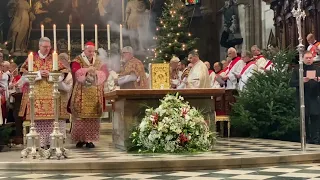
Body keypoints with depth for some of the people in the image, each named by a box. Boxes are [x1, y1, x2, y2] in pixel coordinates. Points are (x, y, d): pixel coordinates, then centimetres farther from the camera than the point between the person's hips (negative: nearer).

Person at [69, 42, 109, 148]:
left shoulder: (98, 62, 16)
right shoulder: (77, 61, 4)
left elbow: (104, 74, 4)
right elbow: (76, 72, -13)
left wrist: (96, 73, -14)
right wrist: (88, 69, -21)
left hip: (95, 95, 3)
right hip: (81, 95, -3)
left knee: (93, 118, -2)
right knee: (80, 117, -6)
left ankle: (90, 140, 3)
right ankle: (80, 139, 2)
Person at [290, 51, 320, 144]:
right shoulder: (297, 70, 7)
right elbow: (292, 83, -1)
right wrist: (301, 81, -18)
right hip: (303, 100, 0)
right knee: (304, 119, 3)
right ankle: (306, 139, 10)